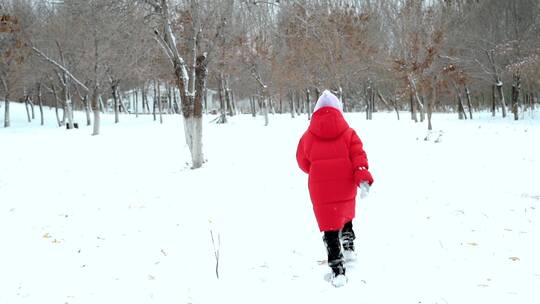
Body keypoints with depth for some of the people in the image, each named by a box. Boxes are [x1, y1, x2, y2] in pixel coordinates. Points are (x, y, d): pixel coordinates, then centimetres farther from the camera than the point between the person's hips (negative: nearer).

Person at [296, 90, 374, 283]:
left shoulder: (308, 136, 2)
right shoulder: (348, 133, 3)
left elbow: (303, 162, 10)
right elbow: (358, 155, -10)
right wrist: (363, 175, -15)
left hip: (320, 189, -2)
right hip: (345, 187, 2)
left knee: (330, 225, 0)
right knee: (345, 215, 30)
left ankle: (337, 268, -7)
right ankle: (349, 248, 36)